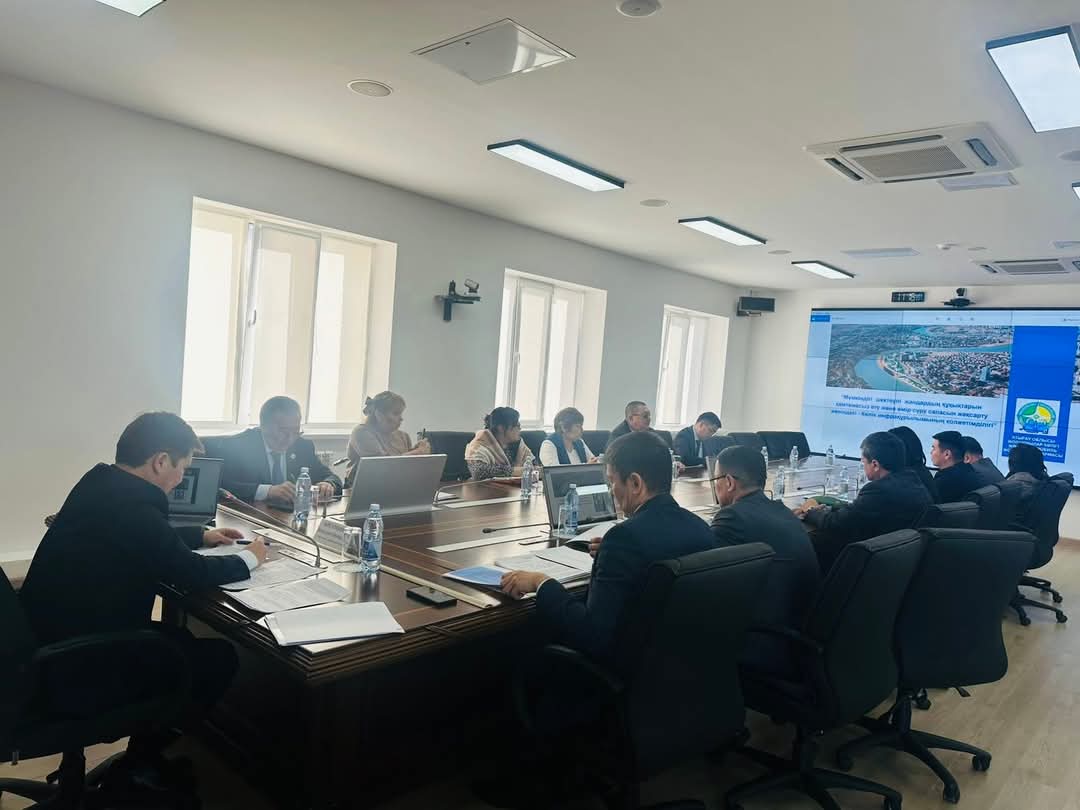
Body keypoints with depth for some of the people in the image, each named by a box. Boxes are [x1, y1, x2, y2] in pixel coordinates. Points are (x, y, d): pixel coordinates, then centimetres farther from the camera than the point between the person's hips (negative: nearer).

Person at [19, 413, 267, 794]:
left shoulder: (101, 483, 3)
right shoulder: (129, 505, -27)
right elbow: (192, 573, -20)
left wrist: (202, 535, 22)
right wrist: (249, 558, -3)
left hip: (52, 638, 10)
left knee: (177, 637, 21)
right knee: (219, 656, 1)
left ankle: (142, 757, 29)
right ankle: (145, 761, 21)